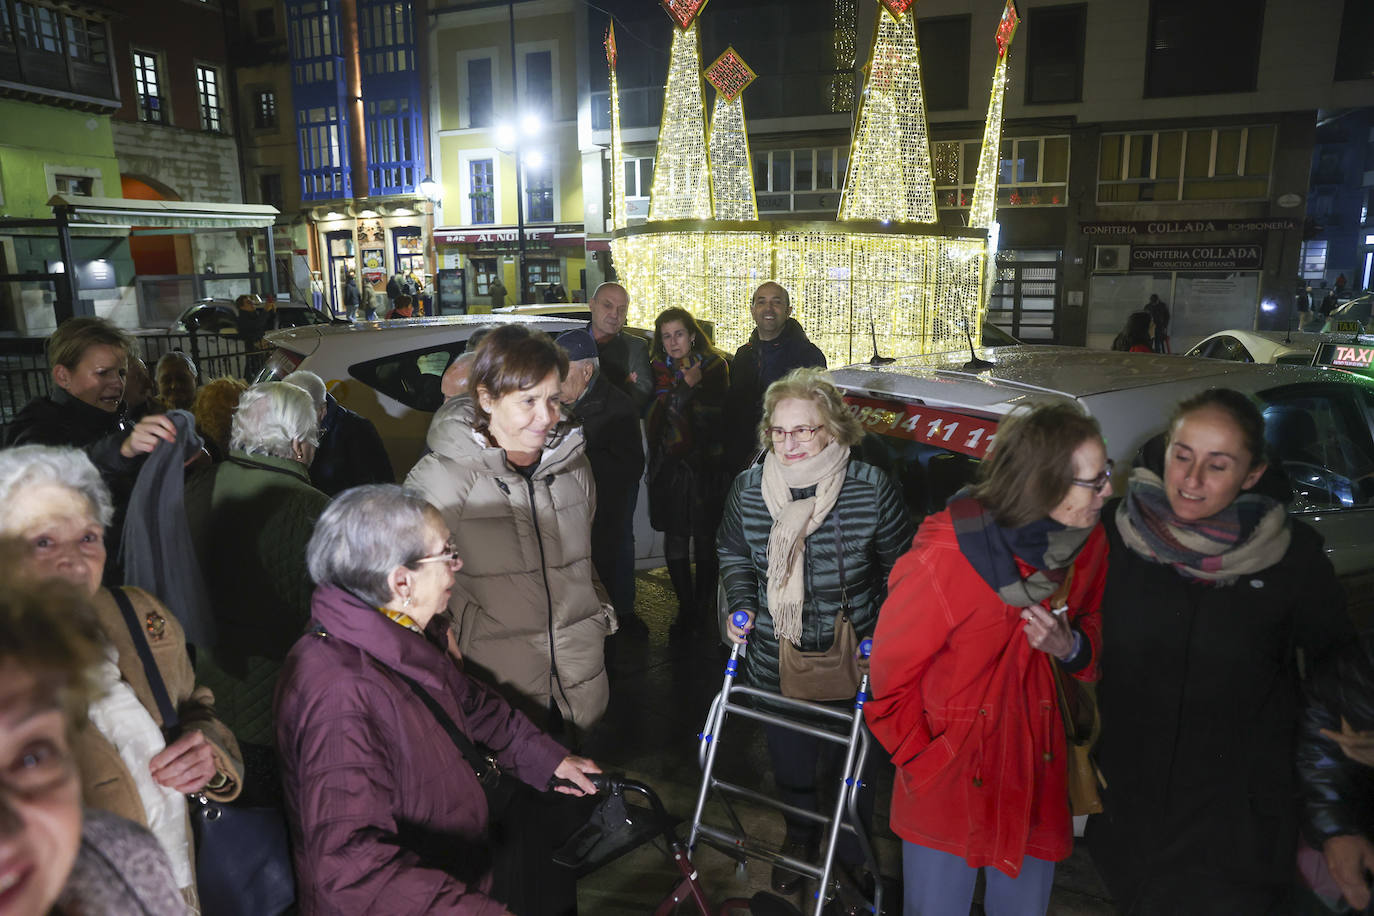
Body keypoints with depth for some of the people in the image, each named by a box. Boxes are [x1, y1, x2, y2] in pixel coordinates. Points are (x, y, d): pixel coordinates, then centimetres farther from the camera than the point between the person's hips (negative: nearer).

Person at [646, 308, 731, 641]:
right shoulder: (658, 369, 7)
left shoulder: (714, 366, 1)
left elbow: (712, 414, -5)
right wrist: (687, 385, -13)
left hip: (706, 465, -2)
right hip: (670, 465, 2)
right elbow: (655, 416, -6)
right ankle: (685, 608, 14)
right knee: (675, 538, 2)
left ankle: (703, 607, 18)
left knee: (706, 538, 2)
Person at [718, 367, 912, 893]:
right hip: (774, 660, 3)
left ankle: (852, 859, 47)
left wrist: (883, 631, -7)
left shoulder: (871, 488, -17)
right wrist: (742, 606, -2)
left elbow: (898, 565, -3)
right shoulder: (749, 489, -8)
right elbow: (733, 551, 10)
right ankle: (799, 839, 54)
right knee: (789, 764, 23)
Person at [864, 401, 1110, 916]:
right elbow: (889, 675, -12)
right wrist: (927, 764, -6)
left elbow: (1092, 632, 10)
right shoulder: (943, 558, -25)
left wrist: (1070, 646, -13)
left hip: (1037, 778, 5)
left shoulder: (1089, 543, -7)